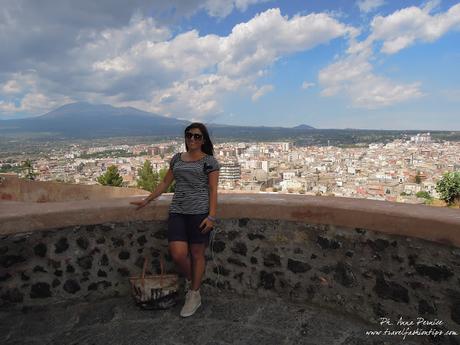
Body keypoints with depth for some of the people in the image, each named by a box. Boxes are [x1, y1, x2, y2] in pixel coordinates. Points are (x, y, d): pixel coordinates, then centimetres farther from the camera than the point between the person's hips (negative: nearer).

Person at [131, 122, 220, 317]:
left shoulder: (209, 161, 0)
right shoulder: (177, 159, 14)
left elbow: (213, 190, -4)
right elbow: (165, 183, 21)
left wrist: (211, 216, -12)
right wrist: (147, 200, 19)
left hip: (199, 212, -4)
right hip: (177, 212, 4)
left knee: (197, 253, 5)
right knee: (178, 254, -5)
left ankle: (194, 294, 24)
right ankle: (191, 281, 27)